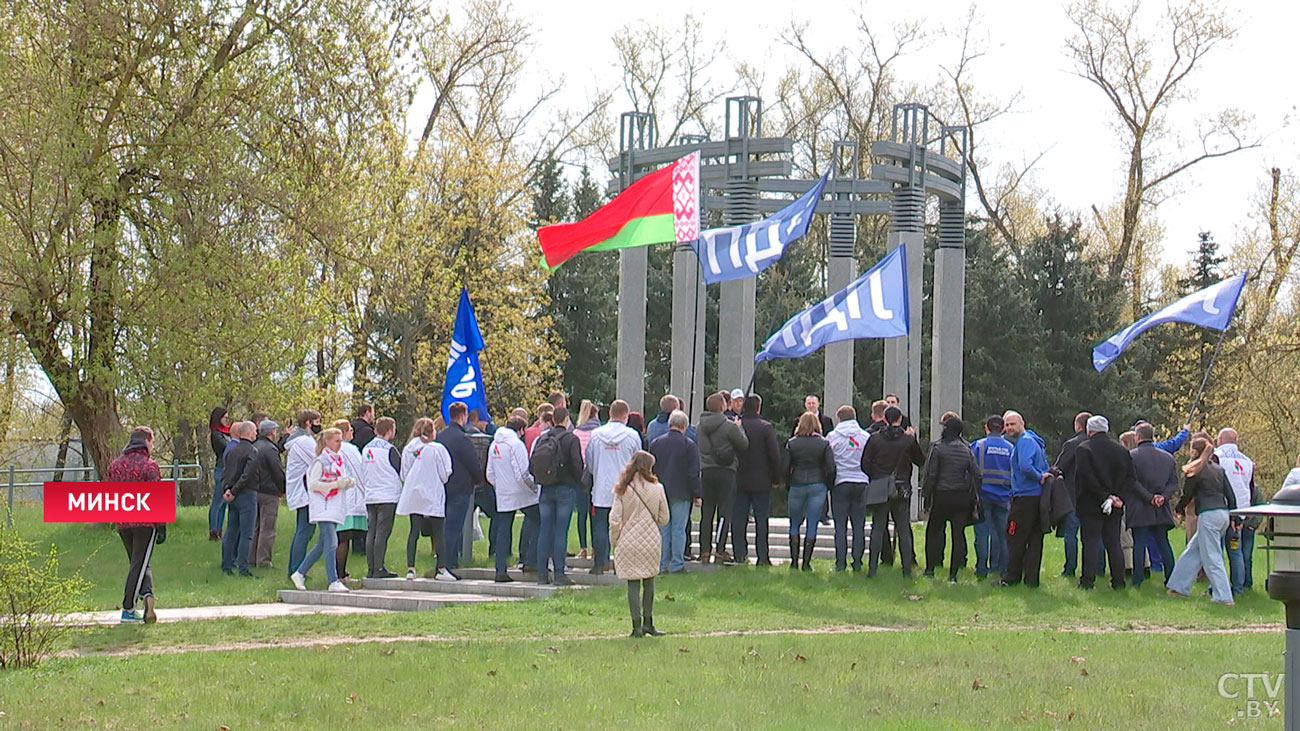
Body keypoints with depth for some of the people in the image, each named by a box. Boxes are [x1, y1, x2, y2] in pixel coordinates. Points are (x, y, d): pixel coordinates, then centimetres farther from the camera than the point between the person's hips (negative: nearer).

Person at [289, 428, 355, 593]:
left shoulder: (340, 460, 16)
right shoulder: (321, 461, -9)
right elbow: (313, 484, -14)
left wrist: (349, 483, 3)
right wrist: (336, 485, -20)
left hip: (336, 508, 9)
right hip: (323, 507, -9)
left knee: (322, 545, 12)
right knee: (331, 543, -14)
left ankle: (299, 573, 22)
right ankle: (333, 582, -16)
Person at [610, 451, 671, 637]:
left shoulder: (623, 490, -6)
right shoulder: (657, 489, -5)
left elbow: (614, 520, -6)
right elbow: (664, 519, 3)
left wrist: (614, 540, 8)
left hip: (629, 542, -1)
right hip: (651, 540, 1)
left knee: (633, 583, 3)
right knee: (649, 582, 14)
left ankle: (637, 625, -2)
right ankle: (647, 622, 19)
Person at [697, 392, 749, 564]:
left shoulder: (700, 427, 7)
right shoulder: (729, 426, -11)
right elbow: (744, 444, -6)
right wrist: (739, 429, 11)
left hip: (705, 472, 5)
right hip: (725, 472, -4)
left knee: (706, 513, 7)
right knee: (724, 512, -1)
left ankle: (705, 551, 6)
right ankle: (721, 551, -4)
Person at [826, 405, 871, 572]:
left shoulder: (832, 436, 0)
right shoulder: (866, 437, 6)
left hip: (840, 484, -2)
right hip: (861, 483, 2)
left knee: (841, 527, 1)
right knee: (859, 526, 5)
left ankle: (841, 563, -1)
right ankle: (857, 563, 4)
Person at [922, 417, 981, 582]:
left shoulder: (938, 448, -7)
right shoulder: (967, 450, 5)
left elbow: (931, 475, -9)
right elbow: (977, 475, 3)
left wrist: (927, 496, -3)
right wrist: (974, 498, 10)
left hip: (942, 496, -3)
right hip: (962, 497, 3)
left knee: (933, 531, 12)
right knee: (958, 534, 3)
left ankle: (930, 568, 11)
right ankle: (953, 574, 1)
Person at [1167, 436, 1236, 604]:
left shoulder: (1194, 472, -5)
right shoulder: (1218, 469, 14)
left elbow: (1187, 496, 0)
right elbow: (1231, 494, 12)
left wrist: (1178, 510, 19)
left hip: (1208, 516, -8)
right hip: (1223, 514, 8)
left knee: (1212, 558, -4)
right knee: (1193, 551, 17)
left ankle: (1224, 597, -9)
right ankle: (1180, 587, 23)